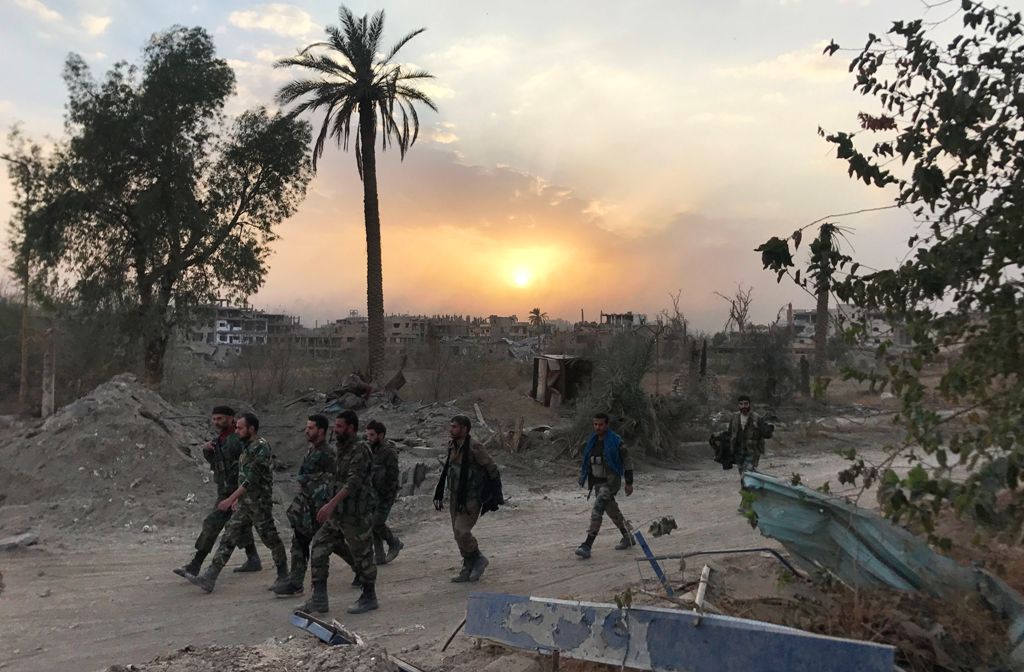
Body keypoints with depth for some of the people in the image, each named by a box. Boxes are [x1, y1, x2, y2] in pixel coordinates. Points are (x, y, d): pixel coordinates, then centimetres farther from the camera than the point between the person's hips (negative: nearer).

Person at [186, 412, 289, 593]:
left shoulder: (261, 447, -19)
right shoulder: (247, 446, 11)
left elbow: (252, 478, -23)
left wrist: (231, 498, -24)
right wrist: (237, 498, 21)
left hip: (259, 503, -9)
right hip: (244, 503, 9)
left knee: (270, 539, 5)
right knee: (229, 537, 3)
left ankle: (283, 576, 22)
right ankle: (209, 578, 3)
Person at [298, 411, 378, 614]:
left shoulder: (360, 450, -16)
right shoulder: (343, 450, 12)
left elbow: (353, 481, -27)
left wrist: (332, 503, -35)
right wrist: (333, 506, 23)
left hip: (356, 514, -9)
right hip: (339, 513, 9)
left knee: (362, 555, 3)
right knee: (319, 547, 4)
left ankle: (369, 598, 20)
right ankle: (319, 599, 11)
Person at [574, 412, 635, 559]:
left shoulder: (615, 441, -12)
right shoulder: (592, 441, 6)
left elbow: (626, 461, -7)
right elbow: (586, 461, 16)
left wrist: (629, 482, -7)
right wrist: (583, 478, 12)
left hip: (611, 482, -7)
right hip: (597, 482, 7)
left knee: (597, 510, -20)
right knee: (612, 511, 19)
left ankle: (587, 546, -22)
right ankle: (627, 537, 38)